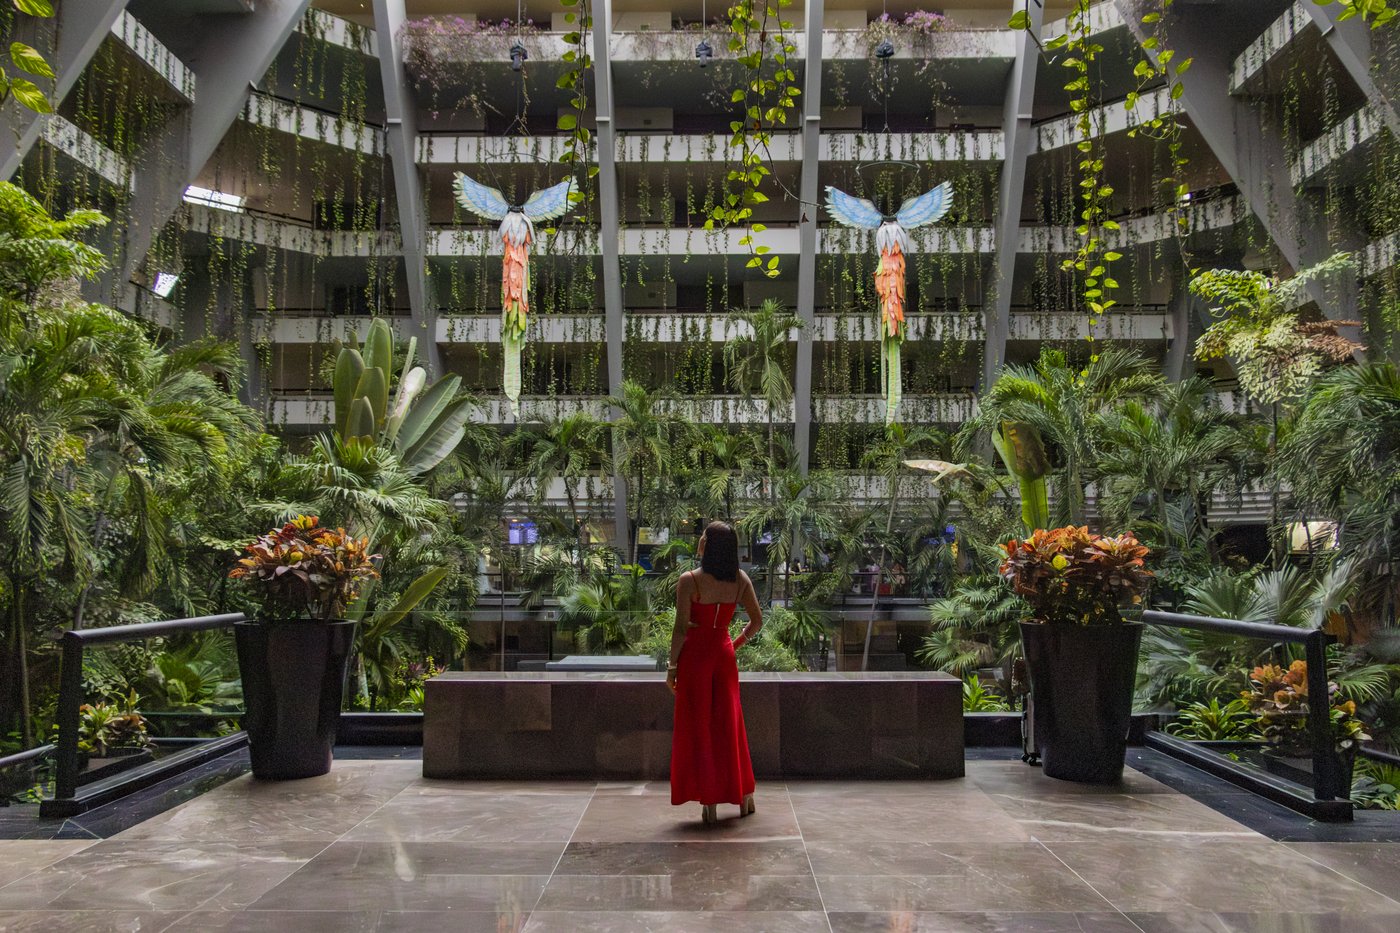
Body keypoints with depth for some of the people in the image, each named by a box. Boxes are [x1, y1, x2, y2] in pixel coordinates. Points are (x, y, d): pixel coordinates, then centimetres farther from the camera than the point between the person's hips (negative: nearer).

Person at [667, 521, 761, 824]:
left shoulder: (689, 580, -15)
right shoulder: (740, 580, -1)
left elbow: (681, 629, -15)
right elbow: (757, 621, 4)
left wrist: (671, 666, -6)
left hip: (695, 656, -4)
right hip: (724, 656, 4)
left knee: (698, 728, 5)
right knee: (729, 724, 16)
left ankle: (709, 804, 9)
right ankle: (744, 796, 24)